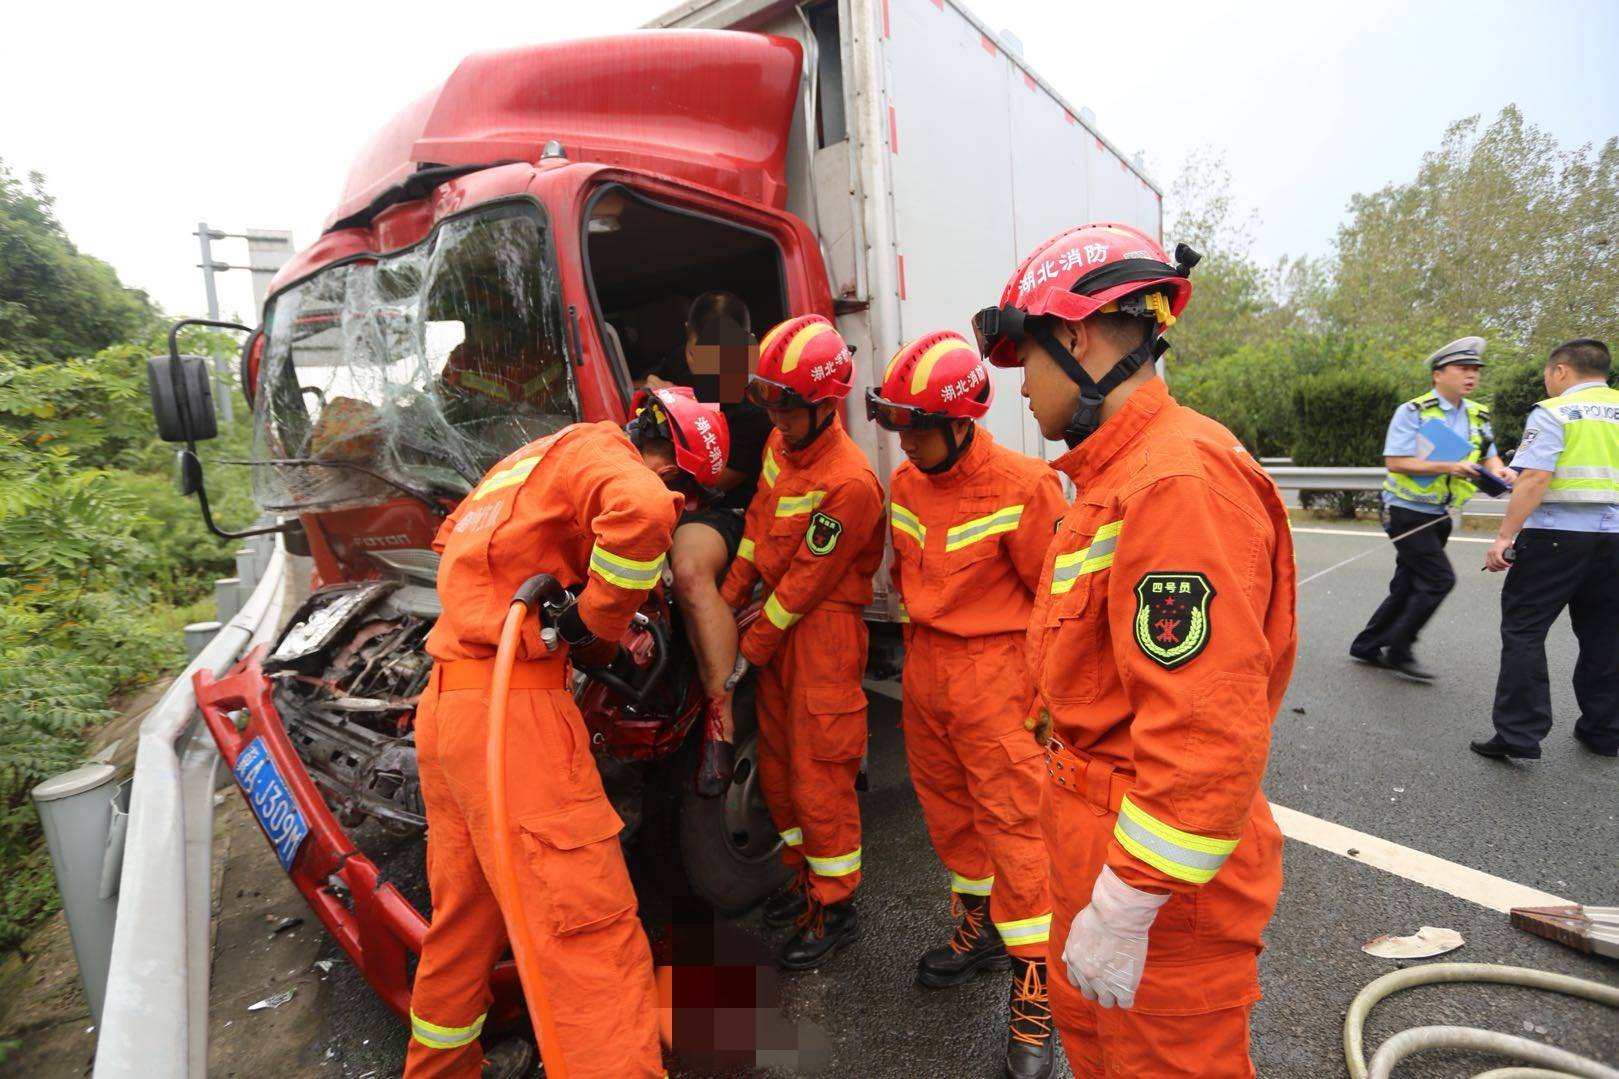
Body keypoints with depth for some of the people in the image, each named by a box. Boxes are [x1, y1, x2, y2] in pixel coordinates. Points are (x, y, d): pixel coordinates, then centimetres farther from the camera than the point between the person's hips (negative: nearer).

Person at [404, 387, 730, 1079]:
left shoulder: (537, 457, 20)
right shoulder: (602, 451, -7)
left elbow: (454, 537, 33)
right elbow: (645, 511, -30)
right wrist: (597, 629, -16)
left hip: (445, 705, 10)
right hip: (513, 711, -10)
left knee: (465, 916, 24)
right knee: (592, 932, -9)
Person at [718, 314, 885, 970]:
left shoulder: (848, 483, -24)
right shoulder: (780, 444, 2)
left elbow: (804, 583, -20)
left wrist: (750, 651, -12)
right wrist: (725, 603, 6)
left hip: (824, 630, -8)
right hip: (779, 622, 9)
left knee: (820, 776, 3)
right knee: (776, 762, 18)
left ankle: (835, 908, 24)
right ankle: (806, 874, 39)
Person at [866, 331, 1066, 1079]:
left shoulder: (1022, 486, -16)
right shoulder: (905, 483, 4)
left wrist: (1054, 691, -5)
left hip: (994, 672, -6)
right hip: (923, 668, 7)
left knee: (1013, 819, 1)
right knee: (947, 806, 18)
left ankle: (1033, 983, 18)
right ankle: (979, 925, 40)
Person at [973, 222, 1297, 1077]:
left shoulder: (1179, 481, -26)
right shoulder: (1116, 477, 7)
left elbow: (1207, 738, -30)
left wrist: (1123, 909, -23)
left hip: (1161, 875, -9)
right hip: (1097, 836, 9)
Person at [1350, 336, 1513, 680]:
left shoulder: (1478, 416, 10)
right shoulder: (1414, 411, -12)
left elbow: (1489, 457, 7)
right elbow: (1395, 461, -18)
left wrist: (1499, 471, -15)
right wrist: (1449, 467, -26)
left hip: (1438, 515, 8)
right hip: (1407, 511, -8)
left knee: (1409, 586, 11)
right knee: (1439, 579, -14)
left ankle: (1366, 646, 22)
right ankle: (1399, 651, -3)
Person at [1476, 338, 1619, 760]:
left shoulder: (1552, 412, -7)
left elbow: (1535, 477, -17)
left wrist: (1505, 536, -18)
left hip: (1558, 534, -6)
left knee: (1523, 630, -2)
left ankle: (1519, 735, -5)